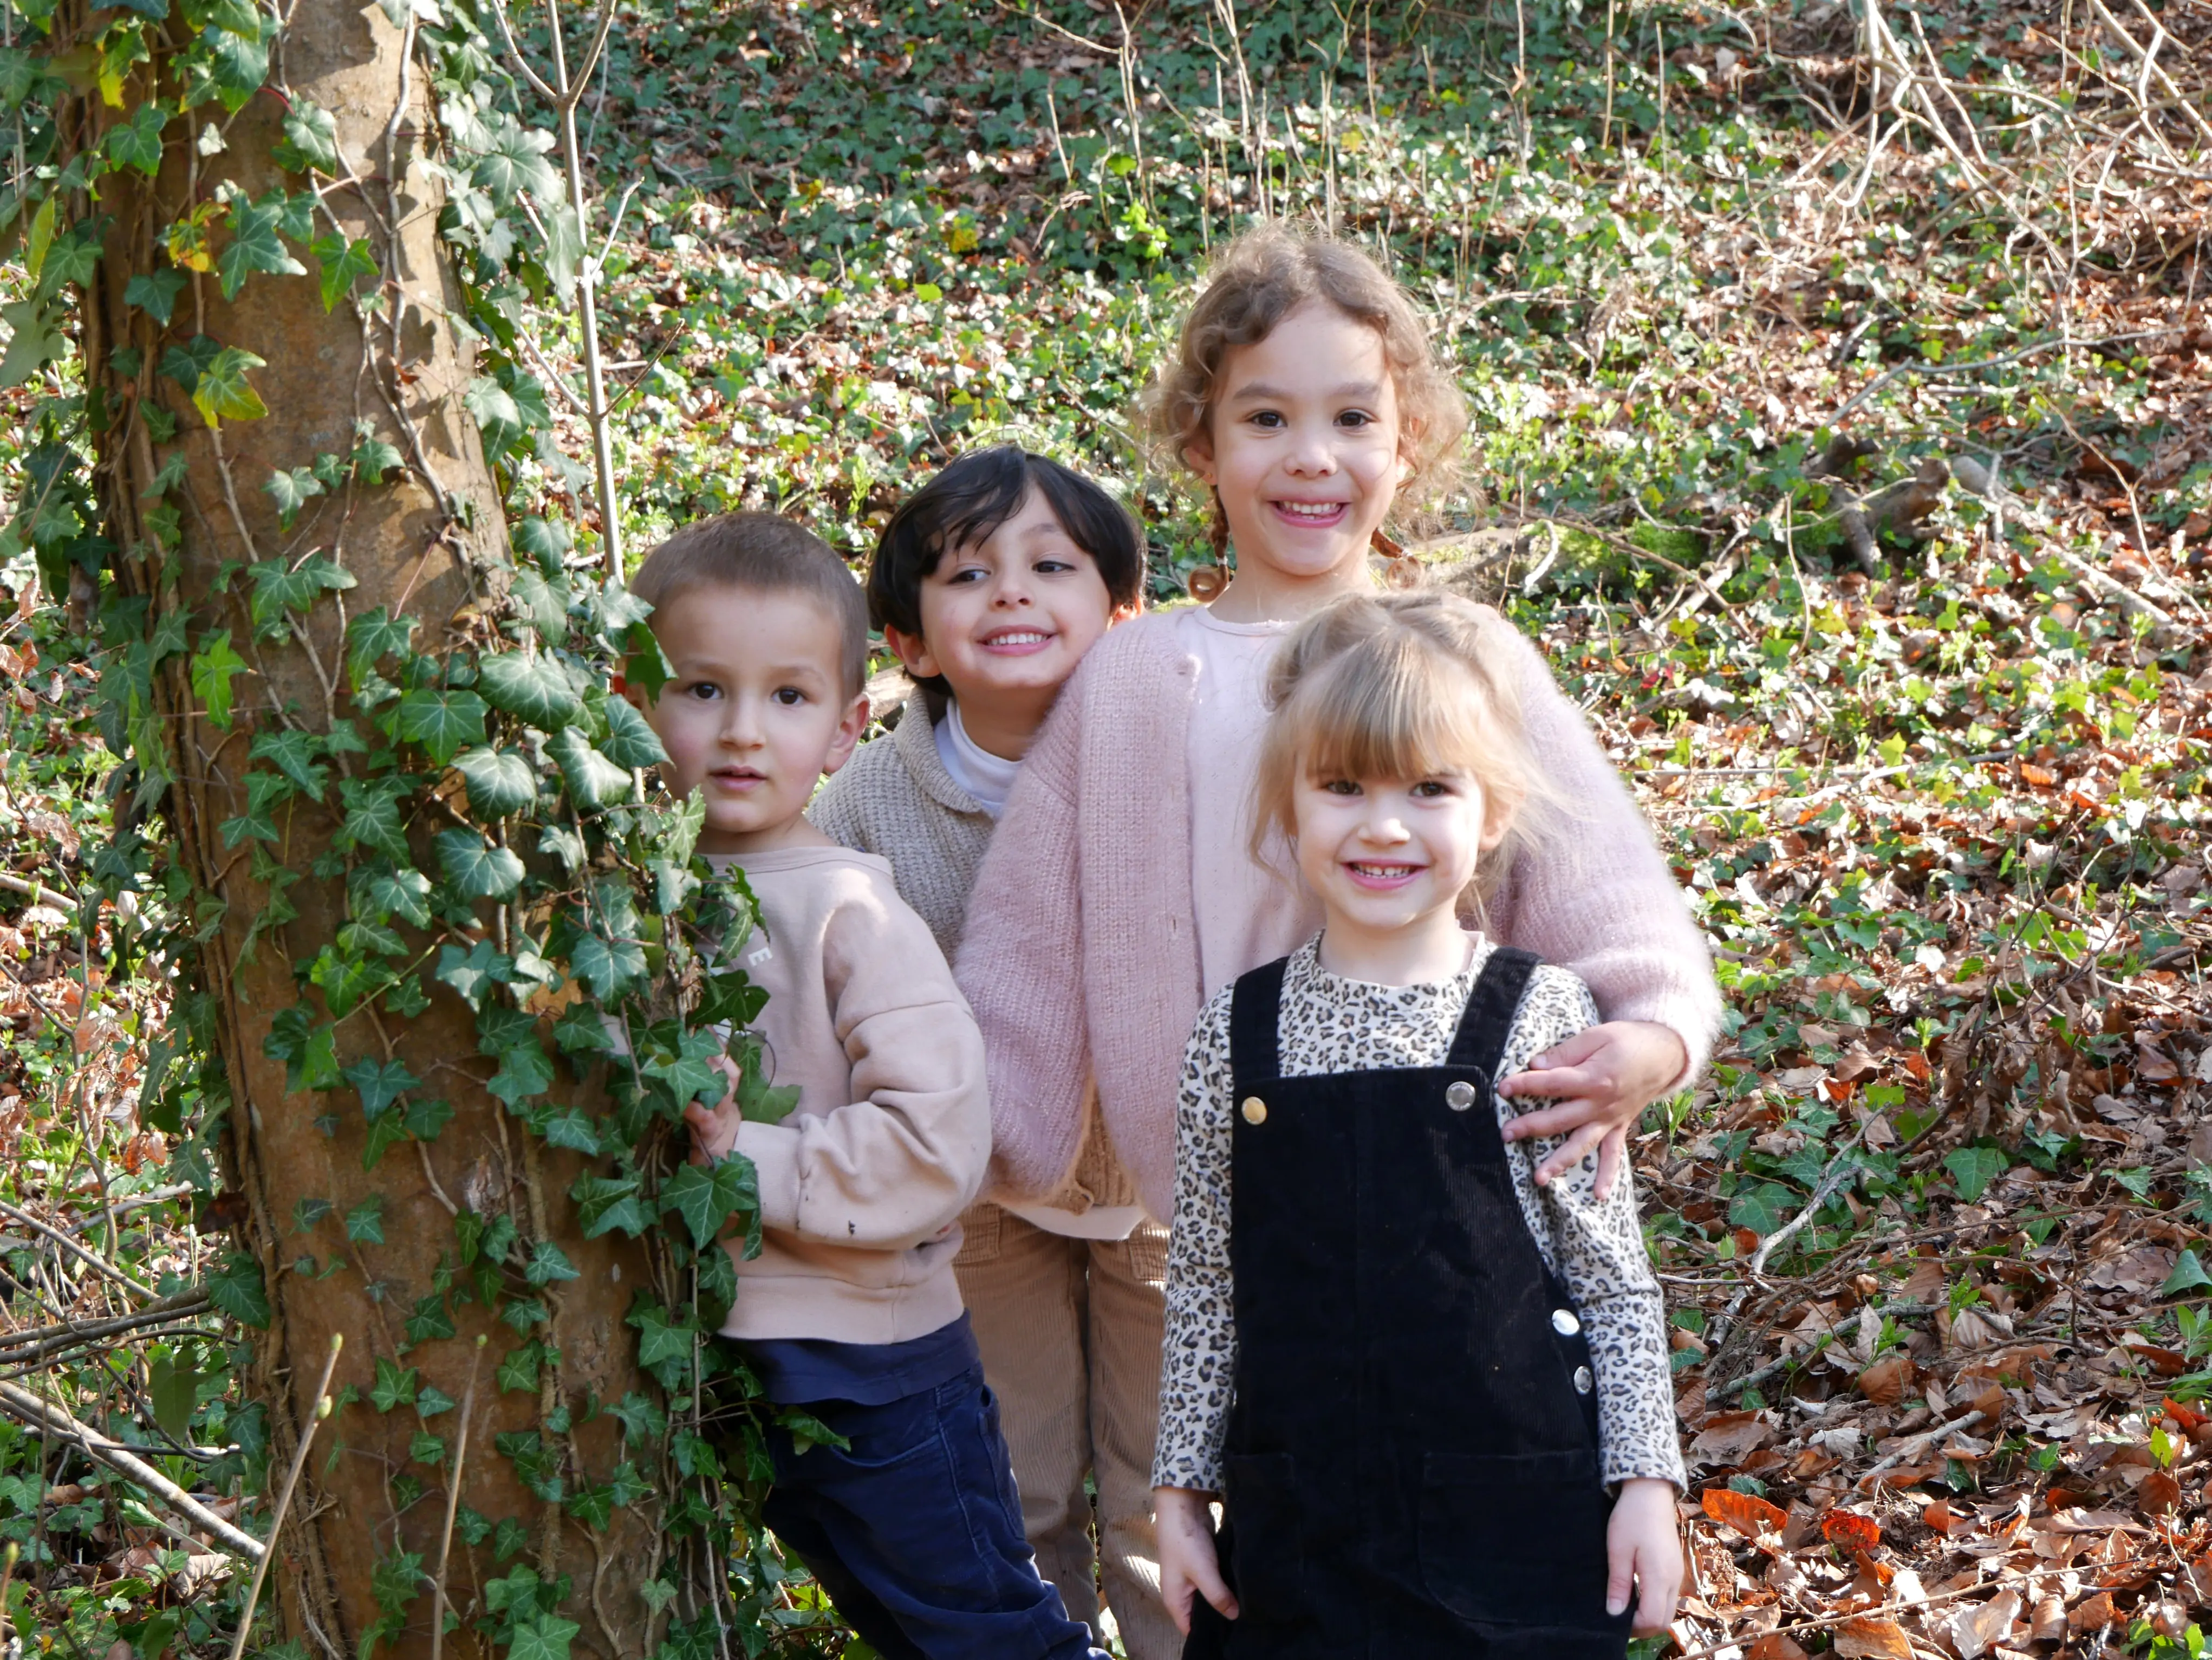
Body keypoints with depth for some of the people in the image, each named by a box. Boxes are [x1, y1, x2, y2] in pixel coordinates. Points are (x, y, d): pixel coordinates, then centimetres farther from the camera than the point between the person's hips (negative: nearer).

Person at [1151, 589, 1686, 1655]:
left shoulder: (1542, 1019, -4)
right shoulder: (1235, 1035, 2)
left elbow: (1613, 1278, 0)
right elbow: (1203, 1287, 8)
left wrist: (1645, 1480, -2)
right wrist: (1181, 1487, 8)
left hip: (1517, 1521, -2)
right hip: (1297, 1520, 2)